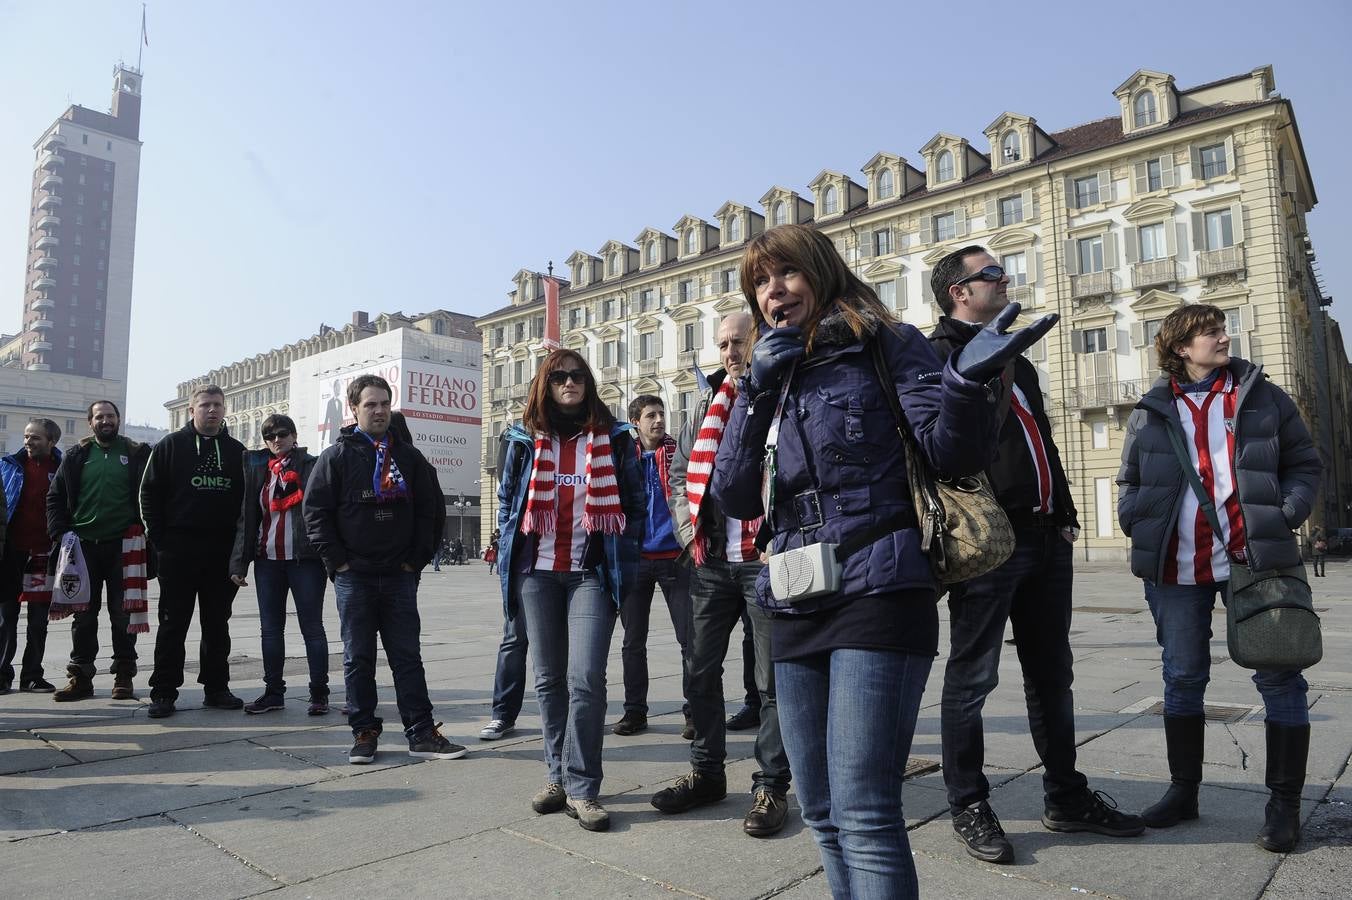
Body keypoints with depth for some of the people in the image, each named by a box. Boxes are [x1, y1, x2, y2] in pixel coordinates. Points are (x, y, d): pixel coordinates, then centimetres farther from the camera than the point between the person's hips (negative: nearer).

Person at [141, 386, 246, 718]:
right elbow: (149, 493, 1)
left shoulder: (237, 451, 11)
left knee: (217, 624, 10)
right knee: (173, 623, 3)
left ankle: (216, 688, 19)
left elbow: (247, 498, 13)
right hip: (179, 550, -3)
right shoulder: (171, 446, 3)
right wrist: (159, 537, -6)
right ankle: (163, 692, 10)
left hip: (223, 551, 3)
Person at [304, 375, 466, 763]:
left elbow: (431, 508, 8)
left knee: (408, 656, 5)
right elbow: (315, 510, -2)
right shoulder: (337, 457, 1)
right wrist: (337, 560, -7)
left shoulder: (410, 457, 7)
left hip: (401, 575, 2)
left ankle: (422, 734, 9)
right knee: (358, 658, 7)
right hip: (354, 576, -2)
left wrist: (417, 558, 1)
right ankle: (364, 732, 17)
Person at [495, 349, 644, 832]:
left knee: (585, 678, -11)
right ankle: (559, 775, 22)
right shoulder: (524, 439, 8)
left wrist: (622, 560, -1)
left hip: (591, 573, -2)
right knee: (549, 678, 9)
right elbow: (507, 498, 14)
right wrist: (512, 555, 6)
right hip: (537, 573, 3)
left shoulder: (613, 437, 4)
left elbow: (633, 501, 6)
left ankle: (581, 787, 0)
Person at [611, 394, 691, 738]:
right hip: (634, 558, 2)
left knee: (689, 639, 1)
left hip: (674, 557, -2)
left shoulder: (678, 452, 2)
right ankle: (634, 711, 21)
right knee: (633, 642, 9)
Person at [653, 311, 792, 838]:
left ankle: (771, 785, 17)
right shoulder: (708, 404, 15)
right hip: (711, 561, 6)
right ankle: (707, 773, 28)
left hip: (766, 560, -5)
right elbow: (681, 472, 19)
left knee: (772, 680, 4)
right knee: (701, 671, 12)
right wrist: (688, 529, 7)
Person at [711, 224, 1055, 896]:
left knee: (864, 814, -9)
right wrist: (757, 391, -4)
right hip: (796, 608, 6)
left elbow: (950, 451, -8)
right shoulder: (774, 376, 16)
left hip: (879, 595, -6)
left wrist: (968, 379, -28)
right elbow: (735, 497, 6)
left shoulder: (885, 345, 2)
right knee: (822, 813, 13)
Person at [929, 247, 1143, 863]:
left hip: (1044, 538, 9)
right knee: (971, 678, 1)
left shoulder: (1016, 359, 23)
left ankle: (1066, 798, 29)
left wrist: (1064, 513, 18)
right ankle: (969, 807, 14)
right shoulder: (939, 355, -4)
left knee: (1052, 674, 16)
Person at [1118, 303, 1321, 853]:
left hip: (1252, 558, -1)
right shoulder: (1151, 413, 6)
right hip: (1177, 568, 1)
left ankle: (1285, 803, 17)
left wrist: (1286, 516, -6)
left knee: (1278, 676, 2)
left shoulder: (1261, 397, 6)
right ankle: (1183, 791, 24)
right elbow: (1129, 481, 13)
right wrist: (1137, 526, -3)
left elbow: (1304, 462, 8)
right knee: (1182, 679, 10)